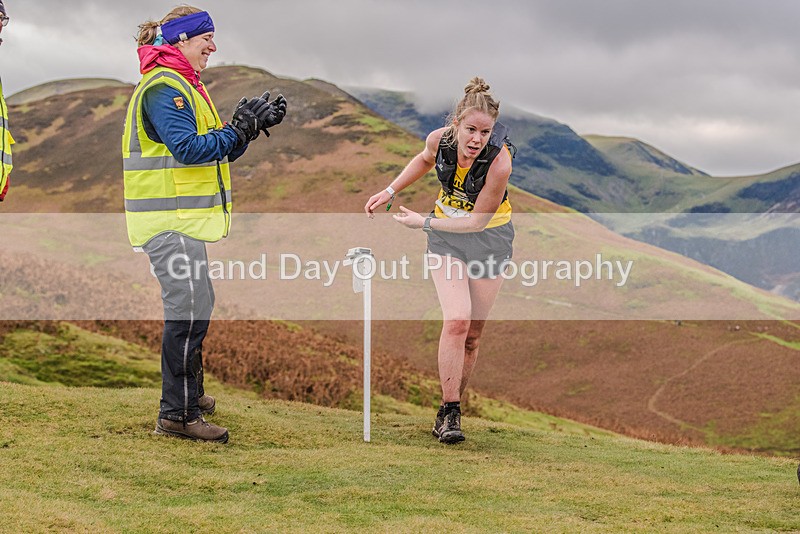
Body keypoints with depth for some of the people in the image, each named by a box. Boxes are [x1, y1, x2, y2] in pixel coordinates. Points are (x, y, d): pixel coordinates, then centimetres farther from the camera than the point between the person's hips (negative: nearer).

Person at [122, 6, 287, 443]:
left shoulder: (185, 85, 19)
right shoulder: (163, 87, -14)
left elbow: (217, 149, 17)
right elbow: (189, 148, -24)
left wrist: (251, 125, 2)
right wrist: (241, 129, -18)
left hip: (185, 217, 11)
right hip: (170, 220, -11)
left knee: (196, 306, 20)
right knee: (188, 310, -12)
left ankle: (188, 394, 34)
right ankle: (177, 415, -8)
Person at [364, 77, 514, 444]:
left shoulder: (499, 163, -30)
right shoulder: (439, 139, -19)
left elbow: (478, 220, -20)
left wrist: (423, 222, -18)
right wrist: (390, 191, 3)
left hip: (490, 238, -1)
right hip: (445, 233, 1)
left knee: (472, 335, 2)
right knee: (456, 320, -18)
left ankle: (449, 410, 18)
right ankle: (449, 413, -12)